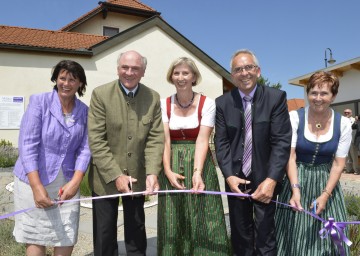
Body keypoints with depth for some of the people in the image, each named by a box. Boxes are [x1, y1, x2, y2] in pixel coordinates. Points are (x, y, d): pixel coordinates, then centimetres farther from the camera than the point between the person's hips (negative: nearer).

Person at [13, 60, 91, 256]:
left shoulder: (84, 111, 4)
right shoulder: (39, 102, -6)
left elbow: (84, 149, 2)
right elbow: (27, 145, -12)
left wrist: (75, 182, -12)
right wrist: (37, 186, -20)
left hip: (67, 183, 3)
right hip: (34, 181, -3)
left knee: (67, 239, 7)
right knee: (36, 240, 4)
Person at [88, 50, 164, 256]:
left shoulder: (153, 98, -2)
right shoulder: (100, 94, -10)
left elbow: (156, 139, -6)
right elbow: (96, 140, -14)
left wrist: (152, 173, -20)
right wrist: (115, 175, -20)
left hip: (138, 177, 2)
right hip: (105, 178, -2)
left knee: (136, 232, 18)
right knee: (105, 234, 12)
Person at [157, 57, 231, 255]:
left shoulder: (207, 103, -5)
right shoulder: (164, 104, 2)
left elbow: (202, 139, -14)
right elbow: (165, 140, -5)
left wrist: (197, 171, -27)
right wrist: (168, 171, -18)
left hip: (198, 164, -2)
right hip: (171, 165, 2)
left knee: (202, 221, 2)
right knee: (172, 221, 8)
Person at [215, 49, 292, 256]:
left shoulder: (276, 98, -6)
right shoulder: (222, 103, 1)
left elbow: (282, 141, -11)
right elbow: (221, 143, -1)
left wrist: (271, 180, -20)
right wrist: (229, 176, -14)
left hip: (265, 179, -2)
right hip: (235, 179, 3)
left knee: (265, 237, 3)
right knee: (240, 237, 15)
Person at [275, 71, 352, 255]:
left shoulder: (343, 124, -6)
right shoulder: (294, 117, -12)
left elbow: (338, 163, -5)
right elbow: (290, 157, -13)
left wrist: (326, 194, -16)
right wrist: (295, 189, -24)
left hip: (326, 182, 2)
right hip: (297, 180, -1)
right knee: (296, 234, 7)